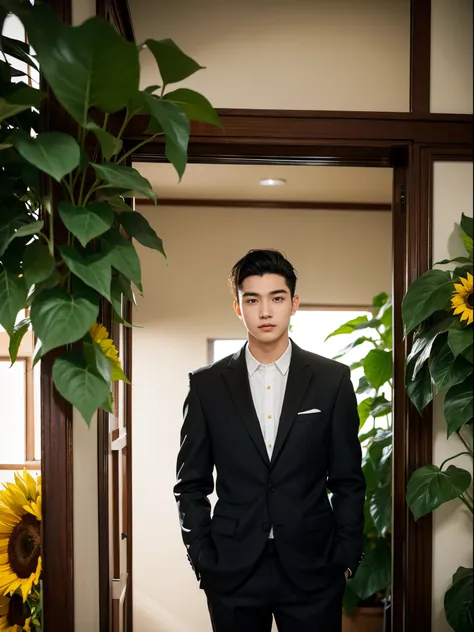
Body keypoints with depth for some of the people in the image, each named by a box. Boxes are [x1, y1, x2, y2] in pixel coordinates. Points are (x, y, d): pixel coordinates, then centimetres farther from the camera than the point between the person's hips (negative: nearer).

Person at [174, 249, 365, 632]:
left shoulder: (333, 380, -2)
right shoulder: (207, 384, -1)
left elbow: (348, 480, 2)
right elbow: (192, 483, 4)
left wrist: (347, 557, -1)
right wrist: (201, 558, -1)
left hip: (313, 570, 0)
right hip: (232, 571, 1)